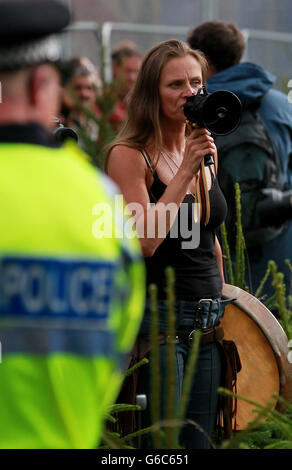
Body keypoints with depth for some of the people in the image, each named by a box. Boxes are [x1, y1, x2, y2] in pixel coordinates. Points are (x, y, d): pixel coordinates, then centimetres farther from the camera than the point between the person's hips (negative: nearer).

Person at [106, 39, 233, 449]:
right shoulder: (128, 155, -9)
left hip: (206, 323, 7)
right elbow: (144, 241, -20)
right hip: (156, 321, -7)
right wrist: (185, 171, -19)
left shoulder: (206, 152, 11)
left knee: (199, 441, 7)